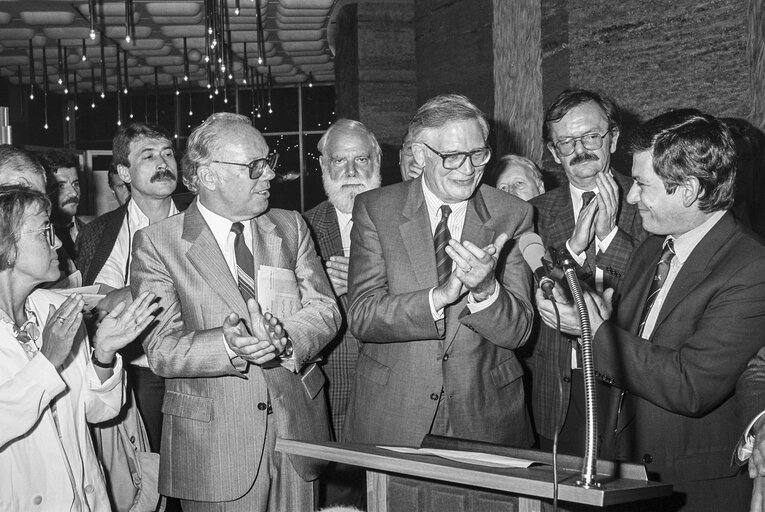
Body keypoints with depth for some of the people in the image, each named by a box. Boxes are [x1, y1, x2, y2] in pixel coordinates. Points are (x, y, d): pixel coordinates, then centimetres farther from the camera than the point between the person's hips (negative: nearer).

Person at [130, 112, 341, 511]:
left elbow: (325, 310, 0)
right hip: (212, 443, -4)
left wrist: (286, 339, -21)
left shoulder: (290, 227, 8)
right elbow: (161, 350, -11)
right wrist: (227, 346, -30)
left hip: (298, 428, 4)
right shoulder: (156, 243, -6)